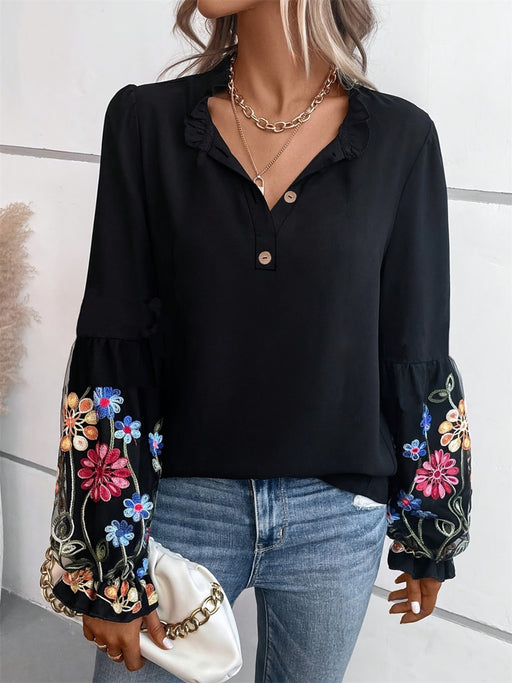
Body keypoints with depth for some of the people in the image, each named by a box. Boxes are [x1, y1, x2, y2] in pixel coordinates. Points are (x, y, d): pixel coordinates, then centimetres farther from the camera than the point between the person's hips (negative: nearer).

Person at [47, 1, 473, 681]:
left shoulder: (401, 138, -5)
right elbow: (111, 350, -7)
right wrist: (106, 572, -7)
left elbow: (418, 352, 1)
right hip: (181, 498, 0)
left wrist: (430, 536, 8)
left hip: (338, 518, 1)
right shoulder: (147, 120, -6)